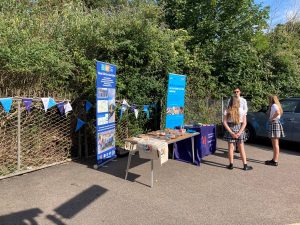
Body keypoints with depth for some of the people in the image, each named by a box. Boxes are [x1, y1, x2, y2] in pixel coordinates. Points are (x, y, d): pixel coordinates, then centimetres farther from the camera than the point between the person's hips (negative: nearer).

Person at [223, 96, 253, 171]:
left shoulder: (227, 111, -5)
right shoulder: (242, 111, -4)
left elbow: (225, 122, -10)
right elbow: (244, 123, -7)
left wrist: (231, 132, -10)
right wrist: (239, 133, -10)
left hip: (230, 129, -1)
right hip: (239, 129, 1)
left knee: (230, 148, 8)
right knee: (241, 148, 10)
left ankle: (231, 165, 14)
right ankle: (245, 165, 15)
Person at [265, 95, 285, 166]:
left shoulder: (274, 105, -12)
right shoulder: (276, 105, 19)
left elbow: (278, 112, -30)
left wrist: (272, 118, -17)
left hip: (274, 124, -10)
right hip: (275, 124, 10)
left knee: (275, 144, -7)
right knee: (275, 144, 14)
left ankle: (275, 161, -4)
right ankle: (274, 159, 22)